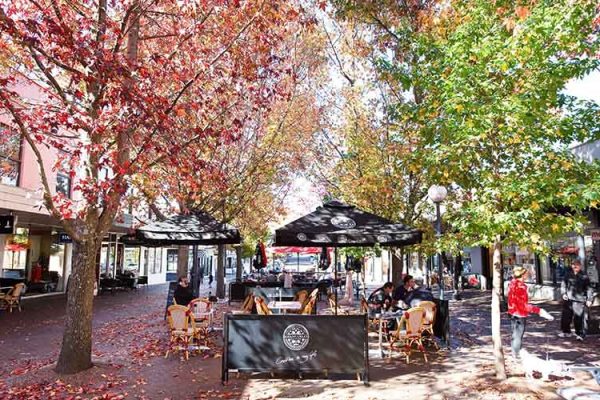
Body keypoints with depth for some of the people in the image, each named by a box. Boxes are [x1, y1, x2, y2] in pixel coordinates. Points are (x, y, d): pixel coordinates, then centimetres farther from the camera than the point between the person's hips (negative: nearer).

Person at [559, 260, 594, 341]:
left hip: (579, 300, -3)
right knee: (565, 316, 12)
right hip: (568, 299, 4)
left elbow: (588, 288, -1)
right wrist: (563, 293, 1)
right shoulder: (568, 273, 3)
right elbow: (563, 283, 11)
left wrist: (589, 299, -6)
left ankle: (580, 334, 7)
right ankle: (566, 332, 27)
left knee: (580, 318, -5)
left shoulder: (584, 276, -4)